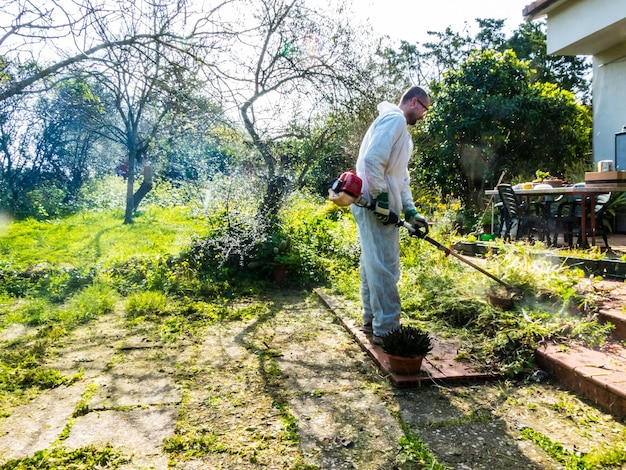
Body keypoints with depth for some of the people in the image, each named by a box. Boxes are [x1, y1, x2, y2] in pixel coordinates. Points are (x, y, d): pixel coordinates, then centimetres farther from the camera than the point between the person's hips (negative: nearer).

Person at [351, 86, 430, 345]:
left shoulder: (402, 131, 25)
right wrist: (381, 198, -20)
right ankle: (386, 329, -1)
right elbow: (372, 159, -21)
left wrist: (410, 211, 14)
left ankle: (371, 320, 24)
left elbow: (401, 179, 23)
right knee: (385, 267, -8)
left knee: (374, 264, 14)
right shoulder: (394, 119, -7)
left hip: (381, 206, 11)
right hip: (376, 205, -11)